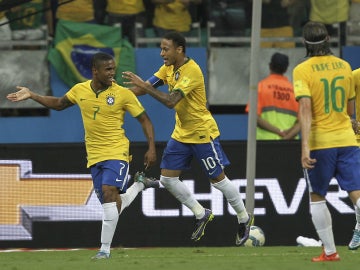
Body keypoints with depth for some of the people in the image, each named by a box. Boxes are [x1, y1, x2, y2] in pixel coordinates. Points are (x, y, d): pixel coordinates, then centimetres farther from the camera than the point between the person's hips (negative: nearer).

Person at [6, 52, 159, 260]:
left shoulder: (123, 94, -8)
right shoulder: (80, 90, 3)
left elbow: (145, 120, -2)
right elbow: (59, 104, 22)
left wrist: (152, 148, -10)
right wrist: (31, 95, 16)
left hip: (117, 152, -5)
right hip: (94, 156, 5)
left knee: (109, 190, -24)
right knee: (112, 205, 4)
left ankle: (105, 249, -18)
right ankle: (139, 185, 38)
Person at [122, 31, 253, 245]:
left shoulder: (192, 71, -25)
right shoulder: (169, 68, 2)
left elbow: (171, 101, -33)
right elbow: (148, 86, 0)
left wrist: (144, 87, -35)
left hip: (202, 133, -8)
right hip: (181, 133, 8)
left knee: (218, 180, 2)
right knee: (167, 179, 1)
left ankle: (244, 218, 23)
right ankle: (201, 214, 17)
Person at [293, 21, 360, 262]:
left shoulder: (302, 70, -7)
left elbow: (305, 109, -19)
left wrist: (305, 147, -23)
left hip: (319, 142, -3)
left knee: (317, 197, 14)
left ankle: (330, 251, 14)